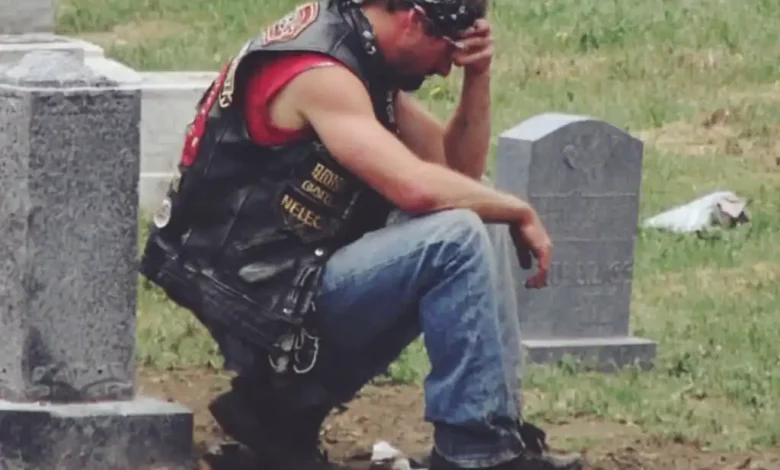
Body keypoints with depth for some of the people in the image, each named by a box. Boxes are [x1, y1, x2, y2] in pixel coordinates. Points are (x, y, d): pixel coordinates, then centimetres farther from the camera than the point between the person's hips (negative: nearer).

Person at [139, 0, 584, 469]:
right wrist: (519, 211, -15)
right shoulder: (321, 74, -19)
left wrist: (478, 75, 1)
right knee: (455, 239, -24)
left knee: (485, 222, 11)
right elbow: (416, 186, -30)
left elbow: (461, 170, 15)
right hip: (263, 302, -10)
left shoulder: (364, 60, 11)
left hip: (307, 281, 10)